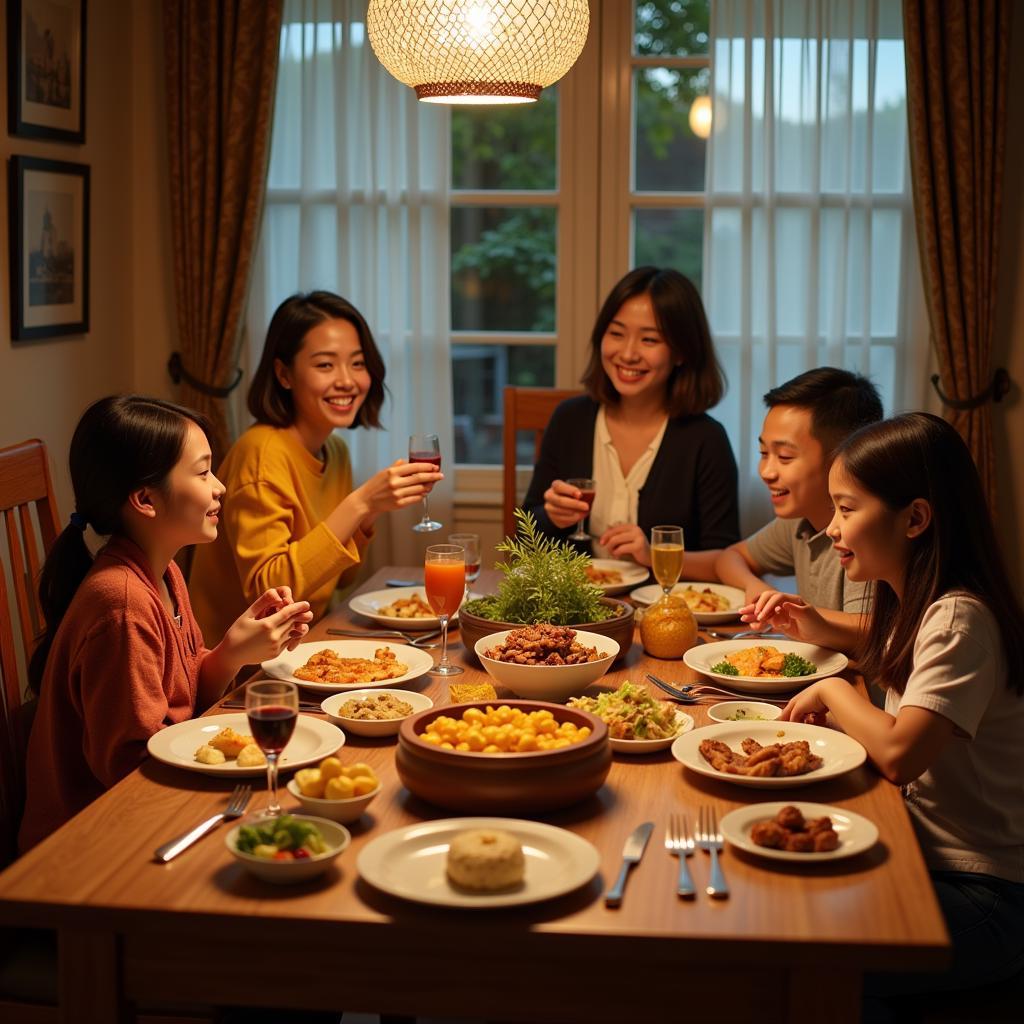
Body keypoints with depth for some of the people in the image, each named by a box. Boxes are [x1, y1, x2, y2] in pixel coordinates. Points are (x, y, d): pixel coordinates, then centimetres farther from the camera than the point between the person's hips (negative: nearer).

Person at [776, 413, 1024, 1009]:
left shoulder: (960, 619, -21)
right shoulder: (917, 602, 8)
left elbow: (898, 753, -31)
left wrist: (832, 691, -12)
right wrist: (824, 634, 12)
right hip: (922, 858, 9)